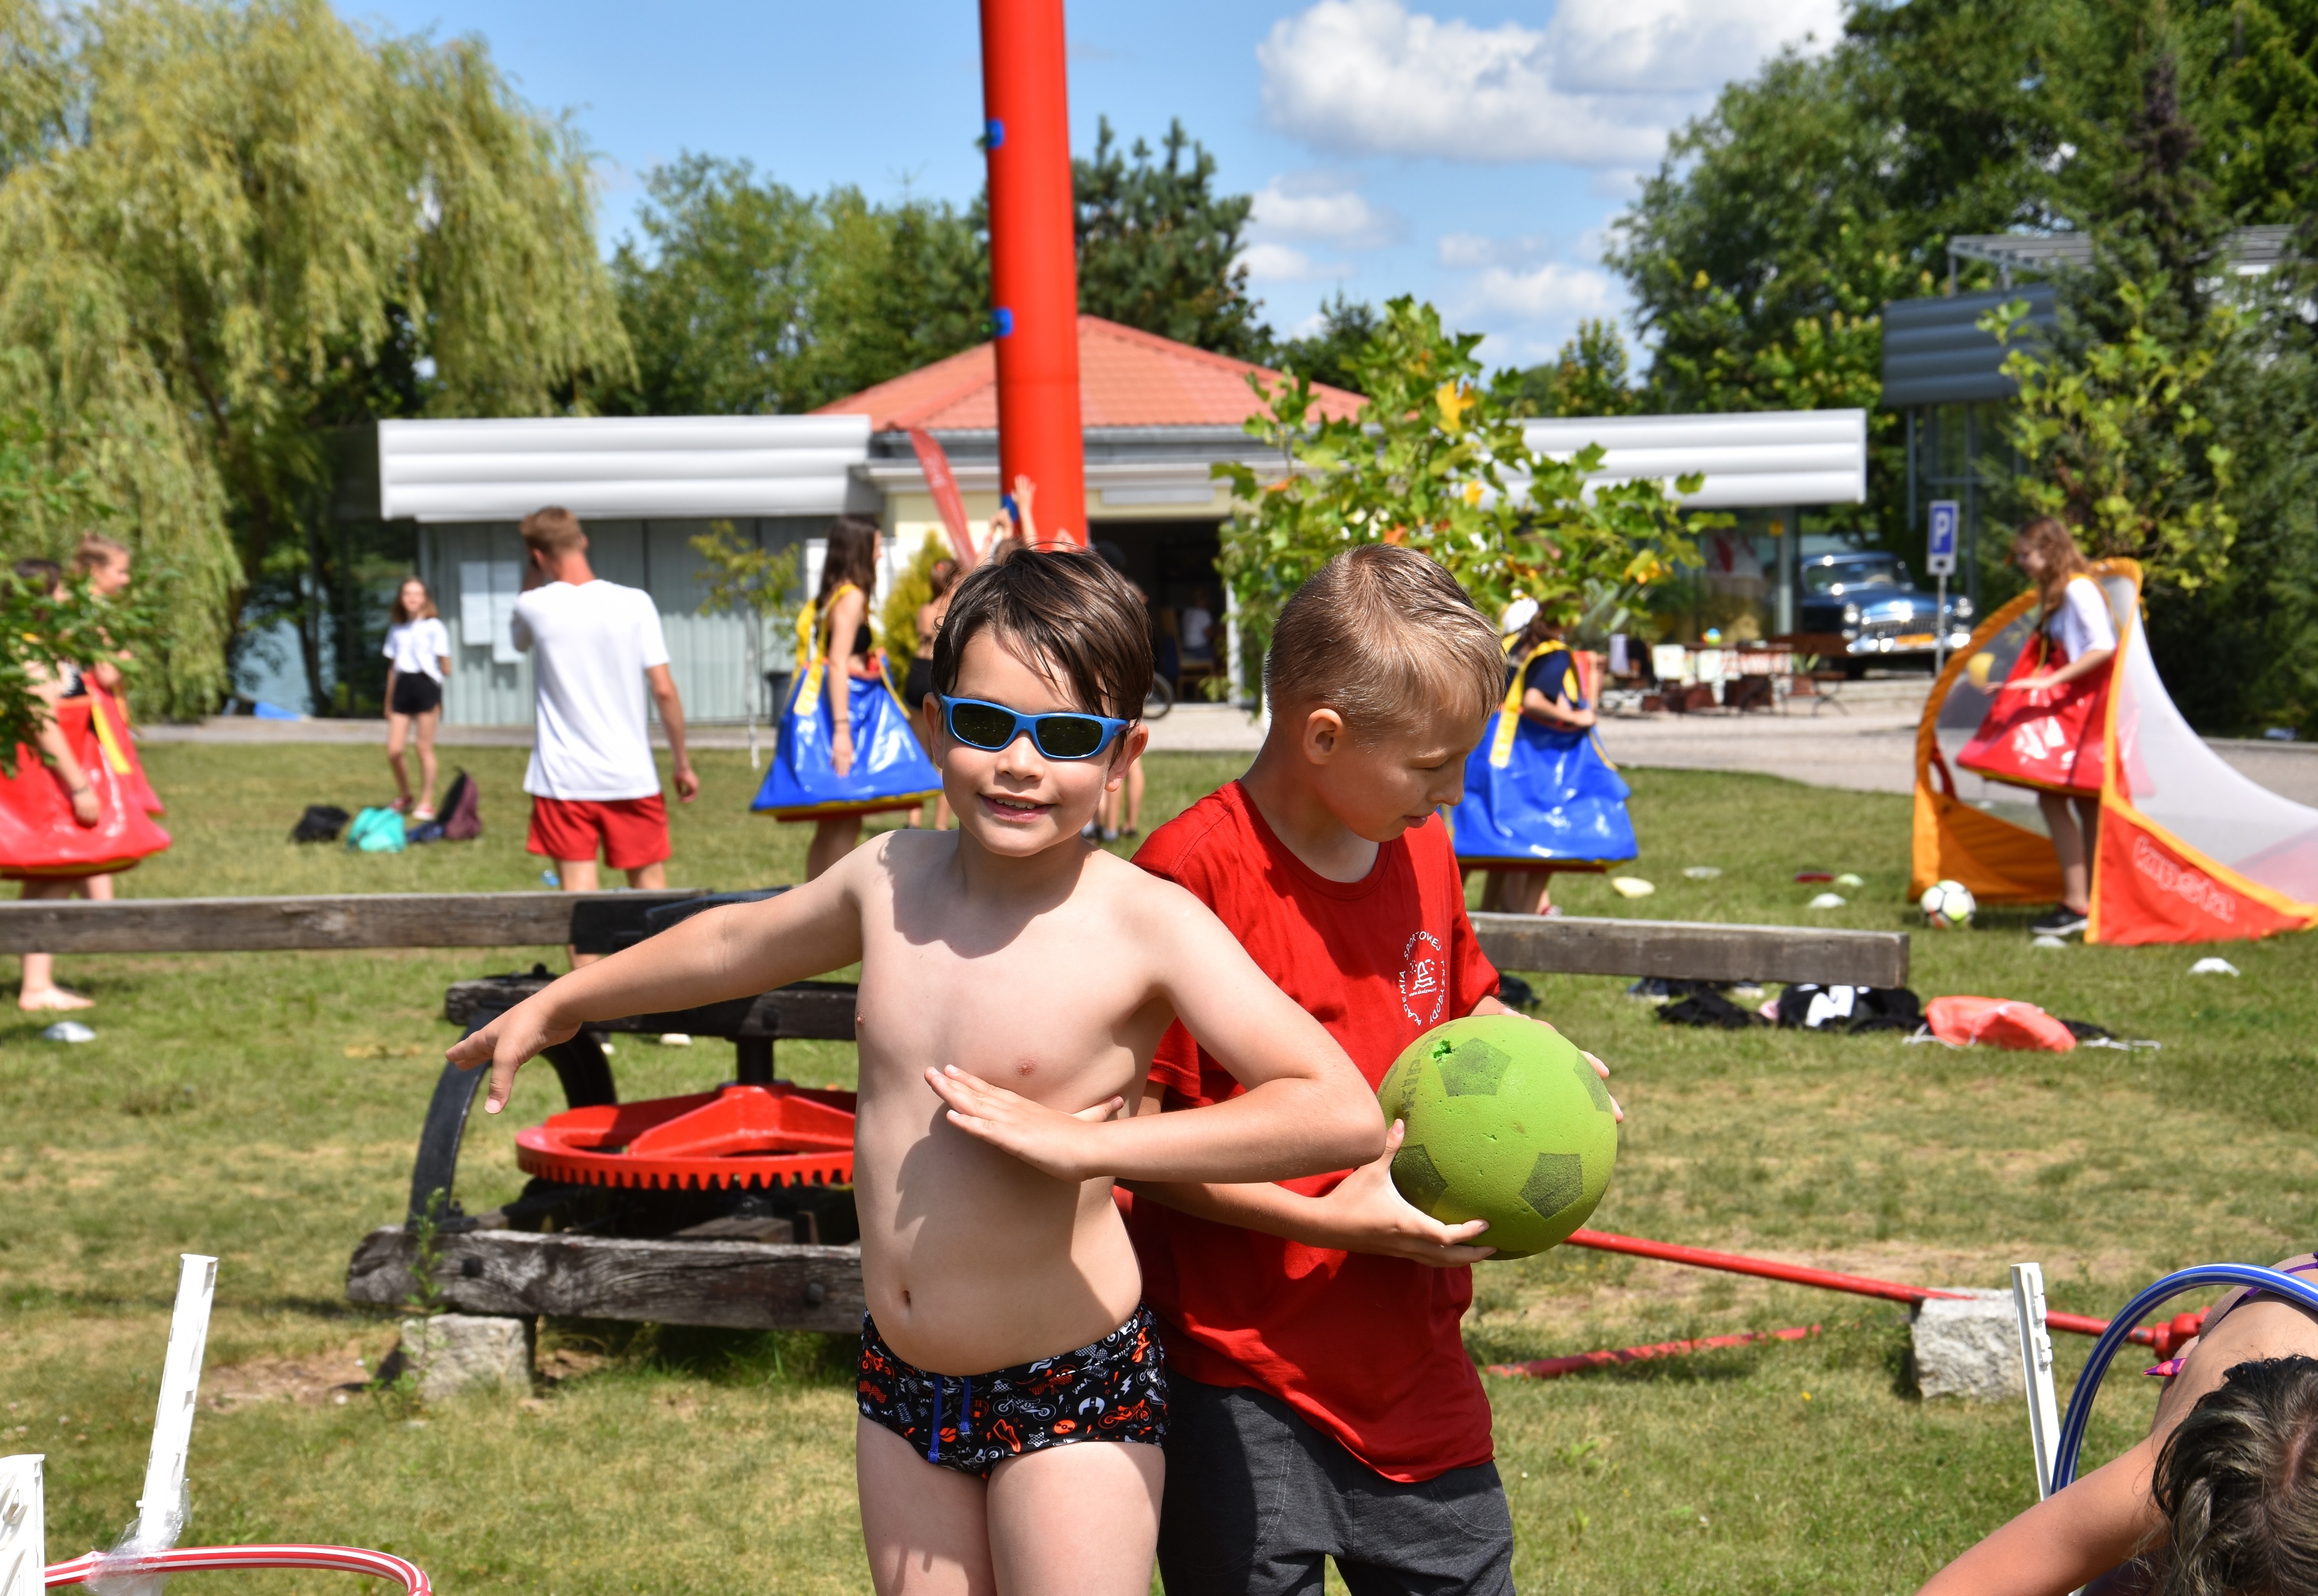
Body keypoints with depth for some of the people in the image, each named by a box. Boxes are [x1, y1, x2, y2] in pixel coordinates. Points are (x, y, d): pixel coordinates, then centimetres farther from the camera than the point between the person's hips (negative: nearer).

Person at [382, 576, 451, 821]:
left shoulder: (434, 626, 0)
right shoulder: (396, 629, 15)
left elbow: (445, 664, 2)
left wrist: (445, 668, -16)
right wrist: (388, 701, 19)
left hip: (426, 684, -5)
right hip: (402, 686, 5)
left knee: (425, 748, -1)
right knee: (393, 751, -2)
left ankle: (426, 803, 10)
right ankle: (404, 798, 19)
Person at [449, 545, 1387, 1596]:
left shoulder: (1147, 925, -17)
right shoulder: (892, 878, 0)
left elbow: (1344, 1115, -27)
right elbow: (741, 942, 21)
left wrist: (1084, 1142, -29)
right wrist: (558, 1005, 34)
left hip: (1072, 1401, -5)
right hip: (901, 1389, 6)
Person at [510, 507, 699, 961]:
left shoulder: (534, 607, -4)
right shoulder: (635, 603, -5)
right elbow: (664, 689, -6)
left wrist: (531, 575, 16)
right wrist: (682, 763, 3)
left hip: (563, 780, 0)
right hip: (631, 776, 1)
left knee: (578, 894, 0)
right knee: (651, 888, 10)